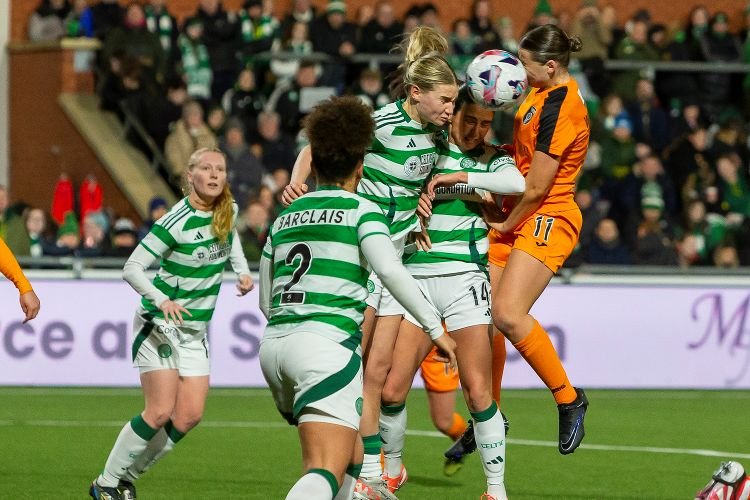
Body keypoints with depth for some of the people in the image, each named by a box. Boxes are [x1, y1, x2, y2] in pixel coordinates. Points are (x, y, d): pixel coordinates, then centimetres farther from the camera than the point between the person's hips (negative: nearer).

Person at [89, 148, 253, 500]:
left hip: (196, 331, 7)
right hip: (160, 325, -7)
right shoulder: (176, 222, -21)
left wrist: (242, 270, 5)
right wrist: (162, 300, -35)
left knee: (189, 416, -2)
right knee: (160, 412, -14)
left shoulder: (229, 210, -1)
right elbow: (132, 268, -20)